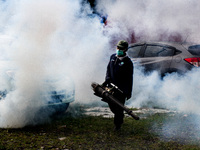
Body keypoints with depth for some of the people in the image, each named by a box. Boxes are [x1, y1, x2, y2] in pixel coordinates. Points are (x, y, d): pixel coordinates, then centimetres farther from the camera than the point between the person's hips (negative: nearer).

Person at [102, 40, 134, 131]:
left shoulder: (128, 62, -11)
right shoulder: (113, 57, 6)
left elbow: (129, 79, -8)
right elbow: (108, 69, 17)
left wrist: (129, 92, -8)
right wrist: (107, 80, 0)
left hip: (122, 89, -5)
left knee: (119, 107, -1)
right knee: (111, 104, 11)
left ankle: (118, 124, 14)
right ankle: (120, 116, 37)